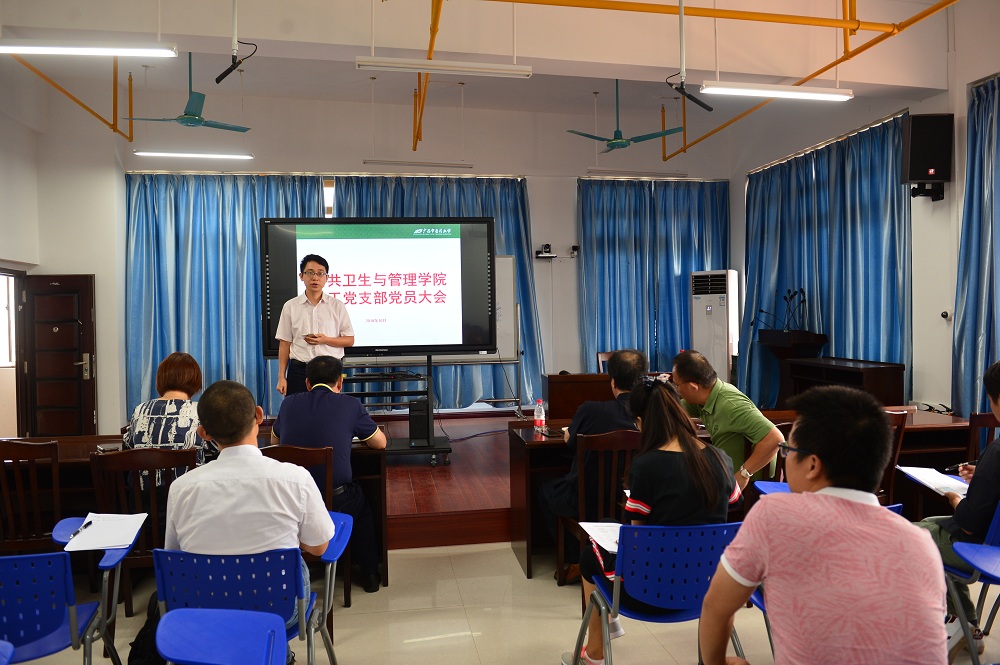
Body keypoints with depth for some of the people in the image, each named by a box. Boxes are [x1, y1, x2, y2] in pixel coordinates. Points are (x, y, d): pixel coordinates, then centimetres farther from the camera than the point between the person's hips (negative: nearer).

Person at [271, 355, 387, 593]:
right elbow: (380, 443, 8)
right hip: (336, 502, -3)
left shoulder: (289, 403, 5)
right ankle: (369, 574, 35)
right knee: (363, 509, 30)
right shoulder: (350, 405, -4)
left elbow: (275, 440, 24)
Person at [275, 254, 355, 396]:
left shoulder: (337, 306, 4)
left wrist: (325, 340, -14)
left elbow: (349, 340, 4)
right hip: (299, 370, 1)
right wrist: (281, 377, 2)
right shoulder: (290, 306, 6)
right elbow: (284, 343, 7)